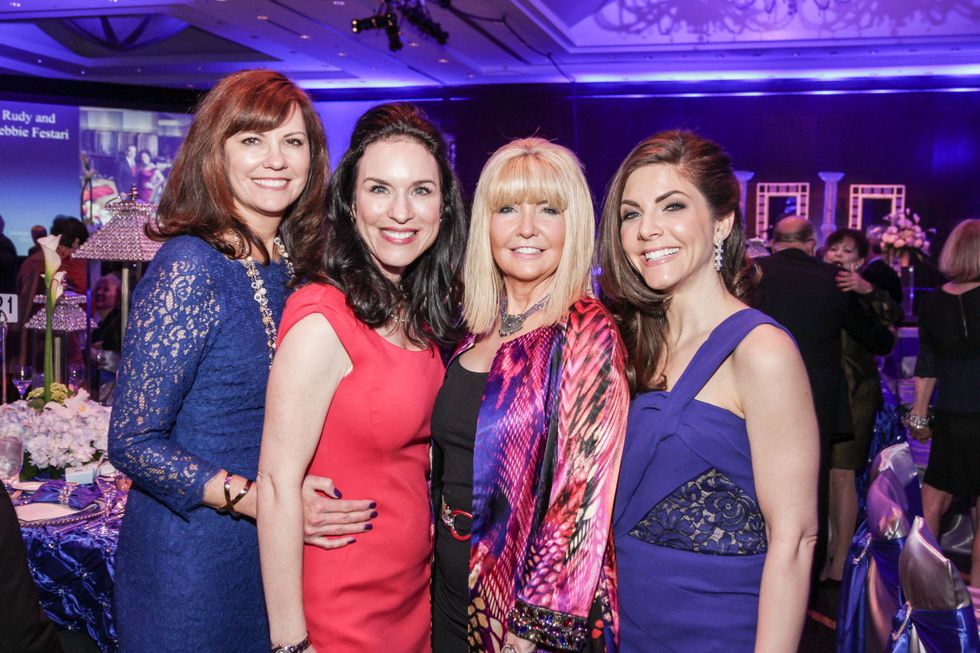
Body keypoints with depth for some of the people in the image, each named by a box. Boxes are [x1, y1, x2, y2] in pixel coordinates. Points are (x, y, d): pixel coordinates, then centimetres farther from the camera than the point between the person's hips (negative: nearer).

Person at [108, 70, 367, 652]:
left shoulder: (294, 265, 3)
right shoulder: (190, 267, -18)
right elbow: (132, 441, -16)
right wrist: (253, 498, -25)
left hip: (278, 549, 6)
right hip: (195, 557, -6)